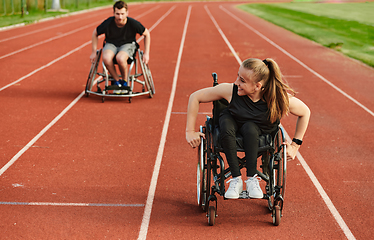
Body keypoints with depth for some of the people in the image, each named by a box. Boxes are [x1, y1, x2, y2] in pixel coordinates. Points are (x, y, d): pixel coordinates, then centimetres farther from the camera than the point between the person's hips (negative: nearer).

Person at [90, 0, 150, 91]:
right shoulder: (108, 23, -19)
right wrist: (94, 52, 1)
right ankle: (116, 81, -9)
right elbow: (95, 33, 1)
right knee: (106, 58, -35)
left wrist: (146, 54, -5)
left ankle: (125, 81, -9)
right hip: (111, 44, 1)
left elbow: (147, 34, -2)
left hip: (127, 44, -1)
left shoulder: (133, 23, -19)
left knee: (120, 58, -38)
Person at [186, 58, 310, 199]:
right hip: (231, 121, 1)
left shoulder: (280, 99, -32)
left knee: (250, 128, -36)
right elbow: (195, 97, -19)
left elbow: (305, 112, -13)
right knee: (226, 127, -35)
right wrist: (190, 131, -17)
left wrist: (295, 145, -12)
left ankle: (252, 179, -24)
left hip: (259, 130, 0)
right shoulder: (231, 90, -31)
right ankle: (236, 180, -26)